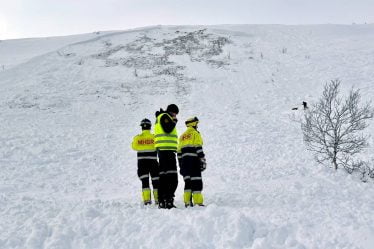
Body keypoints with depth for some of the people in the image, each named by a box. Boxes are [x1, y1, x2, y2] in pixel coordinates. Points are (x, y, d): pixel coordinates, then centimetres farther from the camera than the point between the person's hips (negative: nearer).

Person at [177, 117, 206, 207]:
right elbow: (199, 149, -12)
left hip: (184, 161, 6)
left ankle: (187, 202, 6)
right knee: (197, 182, -6)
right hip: (194, 160, -6)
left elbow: (179, 152, 18)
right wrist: (203, 162, -12)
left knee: (187, 182, 10)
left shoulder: (182, 136, 19)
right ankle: (198, 202, -10)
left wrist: (181, 166, 21)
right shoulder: (195, 134, -1)